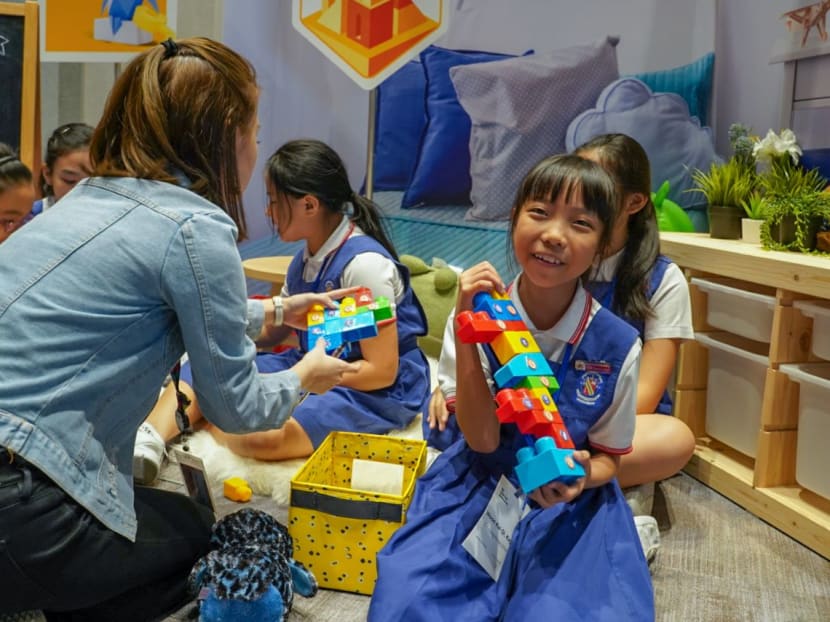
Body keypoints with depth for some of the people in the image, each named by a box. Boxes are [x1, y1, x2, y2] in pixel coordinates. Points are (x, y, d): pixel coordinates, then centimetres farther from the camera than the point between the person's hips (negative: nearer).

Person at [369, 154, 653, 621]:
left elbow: (609, 457, 0)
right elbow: (482, 438, -16)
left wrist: (582, 476, -25)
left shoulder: (617, 346, -12)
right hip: (476, 492, 1)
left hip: (567, 505, 0)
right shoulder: (482, 314, -11)